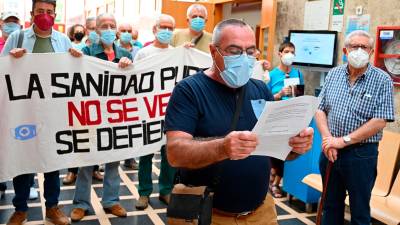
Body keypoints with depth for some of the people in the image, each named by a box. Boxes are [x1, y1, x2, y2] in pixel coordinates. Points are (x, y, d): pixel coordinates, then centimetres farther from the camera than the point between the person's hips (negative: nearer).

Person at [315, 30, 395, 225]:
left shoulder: (382, 80, -7)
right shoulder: (334, 74, 5)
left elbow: (379, 121, -14)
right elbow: (320, 109, 3)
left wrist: (344, 141, -16)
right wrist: (327, 138, -12)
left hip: (361, 153, -3)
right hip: (330, 150, 4)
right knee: (331, 204, 18)